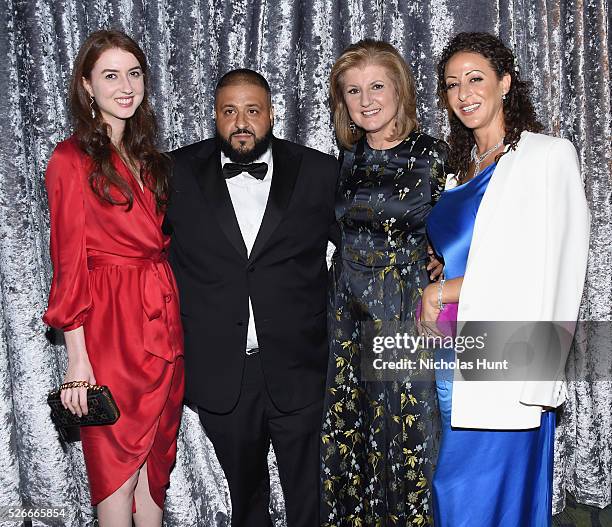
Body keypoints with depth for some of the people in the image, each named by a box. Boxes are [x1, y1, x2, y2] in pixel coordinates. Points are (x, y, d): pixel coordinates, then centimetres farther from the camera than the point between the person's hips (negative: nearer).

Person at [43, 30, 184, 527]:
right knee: (117, 468, 7)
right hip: (110, 324, -6)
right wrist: (78, 360, -13)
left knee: (155, 462, 16)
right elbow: (70, 263, -10)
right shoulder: (72, 159, -7)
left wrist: (174, 326, 7)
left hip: (163, 322, 6)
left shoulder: (147, 158, 13)